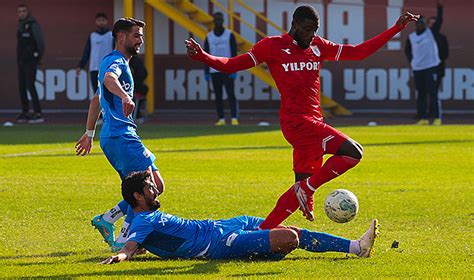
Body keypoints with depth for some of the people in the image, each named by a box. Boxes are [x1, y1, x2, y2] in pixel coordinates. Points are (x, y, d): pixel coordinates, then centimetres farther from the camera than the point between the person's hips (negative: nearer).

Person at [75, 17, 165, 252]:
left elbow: (97, 100, 34)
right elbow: (108, 79, -34)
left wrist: (89, 133, 37)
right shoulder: (116, 61, -8)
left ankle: (107, 220, 7)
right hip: (121, 136, -10)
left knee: (154, 186, 8)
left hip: (114, 137, 10)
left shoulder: (116, 62, 25)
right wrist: (124, 96, -52)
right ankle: (123, 240, -14)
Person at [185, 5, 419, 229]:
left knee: (302, 187, 6)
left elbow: (358, 52, 18)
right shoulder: (272, 46, -2)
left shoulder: (318, 46, 15)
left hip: (312, 122, 7)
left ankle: (264, 230, 11)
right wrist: (201, 56, -19)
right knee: (353, 152, -18)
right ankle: (307, 189, -9)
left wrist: (396, 29, 14)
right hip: (296, 121, -7)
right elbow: (231, 65, -2)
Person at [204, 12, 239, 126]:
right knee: (218, 96, 4)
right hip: (214, 71, 3)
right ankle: (221, 119, 8)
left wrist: (234, 70, -11)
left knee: (230, 94, -11)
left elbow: (234, 53, -3)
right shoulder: (209, 36, 9)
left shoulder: (229, 35, 0)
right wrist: (206, 72, 4)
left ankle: (234, 118, -13)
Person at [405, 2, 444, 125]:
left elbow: (439, 21, -11)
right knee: (421, 94, 6)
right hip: (417, 68, 4)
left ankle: (436, 118, -6)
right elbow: (407, 50, 21)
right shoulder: (411, 37, 9)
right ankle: (423, 118, 10)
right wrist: (411, 60, 8)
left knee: (432, 92, -7)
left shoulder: (431, 32, 1)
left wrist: (440, 9, -24)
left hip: (431, 67, -4)